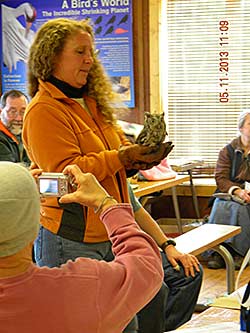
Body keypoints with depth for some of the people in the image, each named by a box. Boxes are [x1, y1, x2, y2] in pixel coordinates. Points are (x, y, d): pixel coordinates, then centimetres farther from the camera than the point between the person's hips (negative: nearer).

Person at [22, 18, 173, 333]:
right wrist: (121, 157, -21)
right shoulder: (44, 110, -12)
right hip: (71, 242, -8)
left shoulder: (93, 103, 15)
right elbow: (65, 172, -20)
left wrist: (138, 157, -3)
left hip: (110, 235, 8)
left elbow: (119, 149, 20)